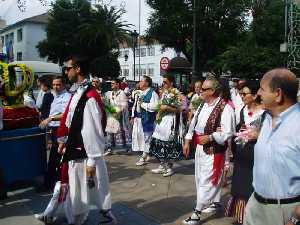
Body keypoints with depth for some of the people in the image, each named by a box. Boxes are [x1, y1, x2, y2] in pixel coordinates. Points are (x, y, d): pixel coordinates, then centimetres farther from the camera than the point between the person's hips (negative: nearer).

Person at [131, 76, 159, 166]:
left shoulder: (152, 93, -11)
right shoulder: (139, 93, 15)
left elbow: (155, 106, -23)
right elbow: (135, 104, 20)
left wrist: (143, 104, -17)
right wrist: (133, 116, 11)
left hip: (147, 119, -8)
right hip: (138, 118, 8)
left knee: (146, 137, -2)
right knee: (138, 135, 11)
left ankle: (144, 157, 7)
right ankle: (145, 154, 26)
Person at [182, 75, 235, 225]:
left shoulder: (225, 108, -18)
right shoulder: (203, 106, 8)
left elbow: (228, 133, -20)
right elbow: (193, 124, 14)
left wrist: (210, 137, -23)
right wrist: (187, 141, 9)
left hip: (214, 150, -9)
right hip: (200, 148, 9)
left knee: (206, 181, -4)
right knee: (200, 177, 19)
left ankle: (197, 212, 4)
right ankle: (215, 202, 37)